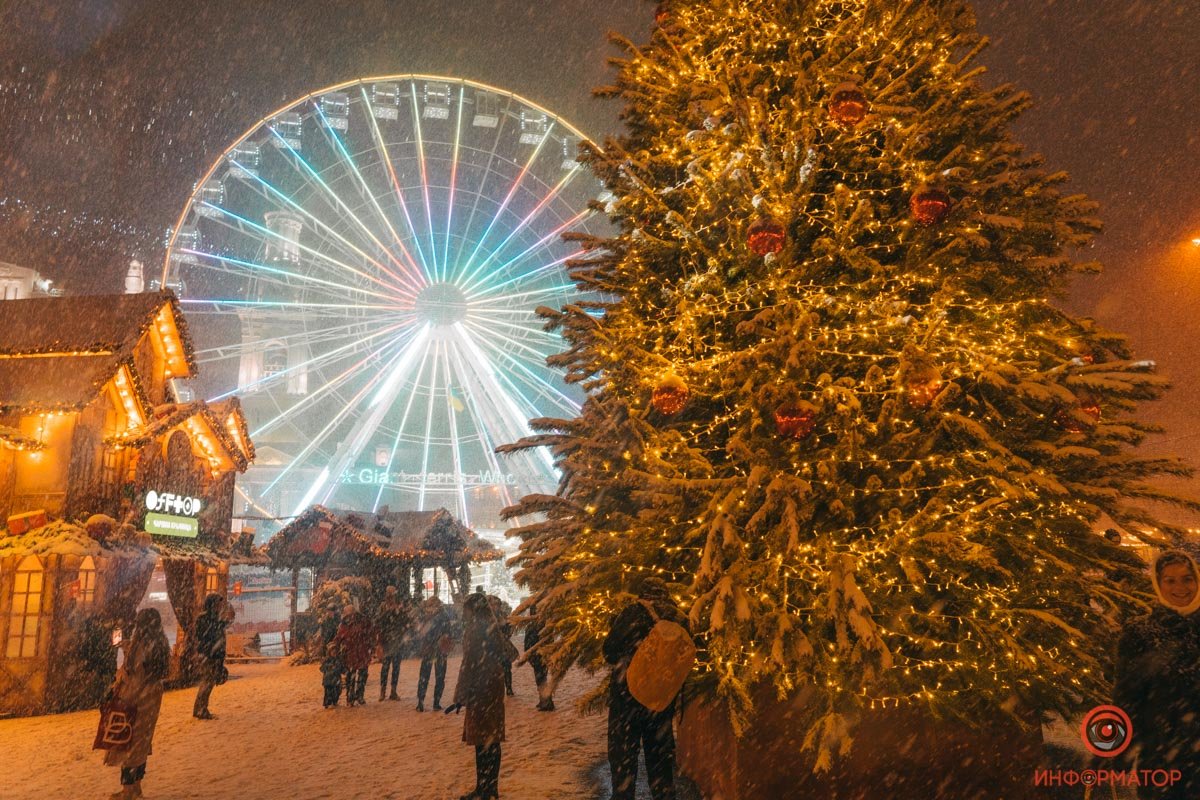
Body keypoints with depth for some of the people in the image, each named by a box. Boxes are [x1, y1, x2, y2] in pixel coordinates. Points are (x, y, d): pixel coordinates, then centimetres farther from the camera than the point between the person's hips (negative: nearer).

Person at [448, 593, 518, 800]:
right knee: (492, 737, 13)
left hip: (481, 688, -9)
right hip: (495, 685, 9)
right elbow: (510, 654, 16)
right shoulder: (493, 627, 10)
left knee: (481, 740, -3)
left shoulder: (474, 628, -14)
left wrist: (461, 696, -16)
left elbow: (469, 663, -18)